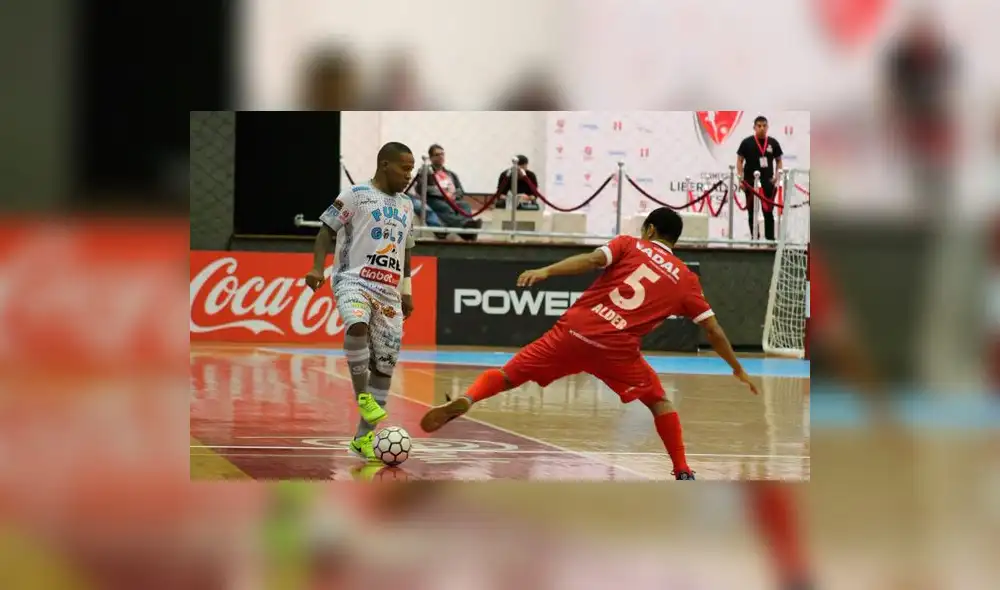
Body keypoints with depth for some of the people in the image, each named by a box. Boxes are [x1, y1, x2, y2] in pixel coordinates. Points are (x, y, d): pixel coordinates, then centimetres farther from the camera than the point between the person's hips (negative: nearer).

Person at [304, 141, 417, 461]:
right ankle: (362, 395, -22)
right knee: (357, 325, -38)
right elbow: (327, 230, -2)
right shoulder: (356, 195, -2)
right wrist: (317, 267, -15)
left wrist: (406, 290, 23)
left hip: (389, 291, 6)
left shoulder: (406, 205, 18)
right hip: (354, 280, -6)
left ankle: (364, 438, 10)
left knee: (385, 365, 2)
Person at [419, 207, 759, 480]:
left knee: (509, 376, 7)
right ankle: (683, 473, 12)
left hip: (575, 331, 0)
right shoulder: (686, 280, 15)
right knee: (658, 401, 21)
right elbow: (713, 330, 16)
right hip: (617, 349, 0)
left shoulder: (629, 245, 14)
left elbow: (592, 259, -6)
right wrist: (737, 369, 26)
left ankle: (466, 400, -19)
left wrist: (546, 271, -14)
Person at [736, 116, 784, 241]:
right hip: (750, 181, -1)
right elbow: (739, 161, 1)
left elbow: (779, 161, 12)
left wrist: (777, 177, -2)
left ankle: (770, 238, -1)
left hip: (768, 181, 1)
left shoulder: (773, 143, 4)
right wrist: (741, 179, -7)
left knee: (768, 211, -2)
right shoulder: (747, 142, -2)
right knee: (752, 212, 5)